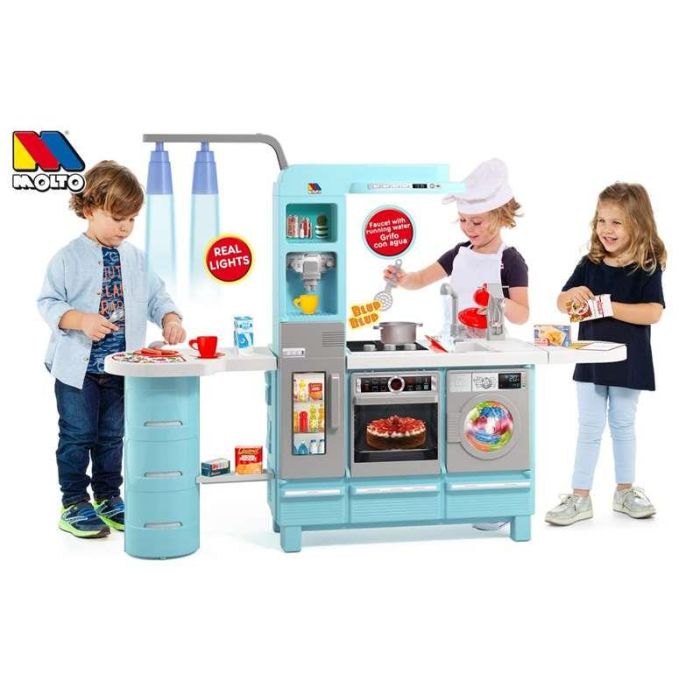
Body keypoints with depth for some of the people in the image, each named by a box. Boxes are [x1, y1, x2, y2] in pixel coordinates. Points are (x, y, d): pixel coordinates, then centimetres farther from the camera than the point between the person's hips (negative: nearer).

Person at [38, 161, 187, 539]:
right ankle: (73, 505, 15)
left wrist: (169, 318, -11)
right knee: (78, 435, 4)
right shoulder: (68, 258, -9)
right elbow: (48, 302, -10)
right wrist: (80, 320, -26)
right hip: (77, 365, -4)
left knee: (112, 435, 15)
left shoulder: (135, 258, 5)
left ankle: (107, 498, 28)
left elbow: (155, 295, 9)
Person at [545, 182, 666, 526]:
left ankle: (625, 491, 29)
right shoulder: (589, 264, -1)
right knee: (589, 428, 8)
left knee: (623, 425, 13)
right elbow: (562, 303, 5)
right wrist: (572, 295, -18)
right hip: (591, 360, 2)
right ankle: (580, 497, 14)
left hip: (628, 363, -2)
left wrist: (610, 306, -29)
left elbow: (653, 312, -22)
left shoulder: (646, 267, -11)